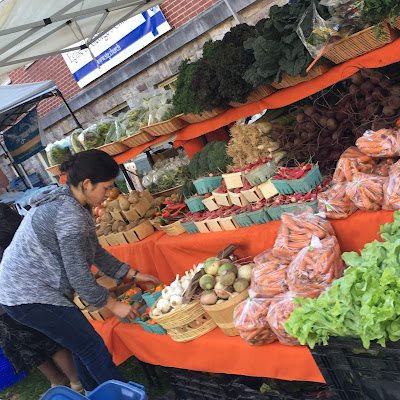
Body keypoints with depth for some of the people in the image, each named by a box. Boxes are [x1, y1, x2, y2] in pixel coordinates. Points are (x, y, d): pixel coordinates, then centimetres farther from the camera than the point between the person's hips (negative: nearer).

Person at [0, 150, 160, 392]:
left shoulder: (72, 204, 7)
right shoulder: (68, 215, -25)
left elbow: (95, 252, 14)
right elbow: (78, 274, -21)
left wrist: (133, 275, 13)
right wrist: (113, 305, -10)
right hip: (30, 297, -10)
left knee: (82, 345, 16)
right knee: (92, 347, -5)